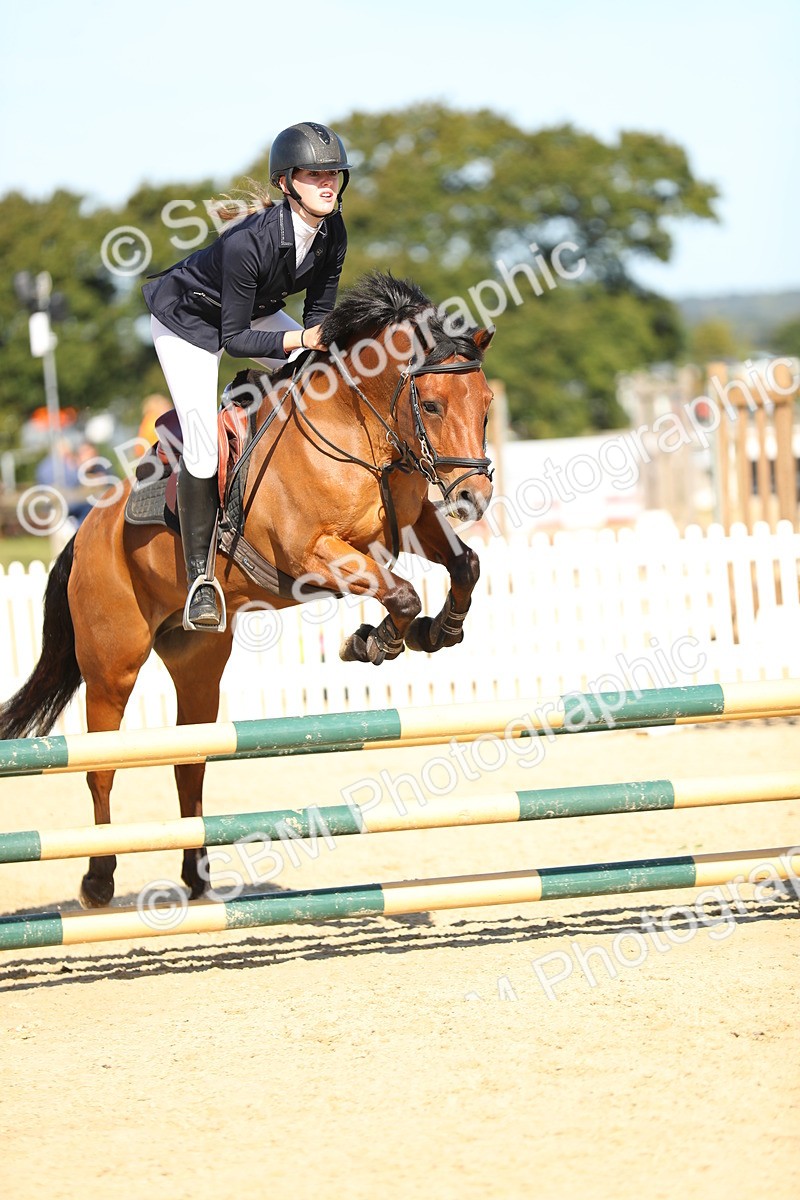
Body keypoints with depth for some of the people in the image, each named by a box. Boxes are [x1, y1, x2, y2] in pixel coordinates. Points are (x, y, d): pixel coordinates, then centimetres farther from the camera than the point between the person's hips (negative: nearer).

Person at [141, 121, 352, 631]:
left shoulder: (332, 234, -18)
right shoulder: (249, 241, -38)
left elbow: (320, 313, -6)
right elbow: (235, 339, -30)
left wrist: (320, 342, -24)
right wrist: (301, 340, -36)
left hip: (255, 310, 7)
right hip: (188, 318, -7)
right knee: (205, 450, -17)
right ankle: (200, 576, -2)